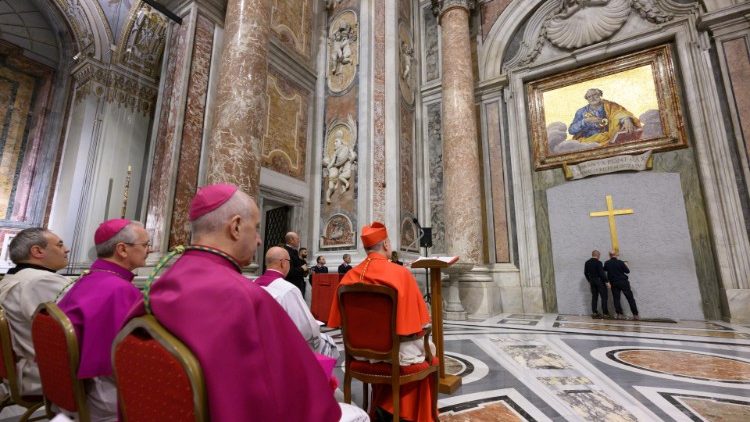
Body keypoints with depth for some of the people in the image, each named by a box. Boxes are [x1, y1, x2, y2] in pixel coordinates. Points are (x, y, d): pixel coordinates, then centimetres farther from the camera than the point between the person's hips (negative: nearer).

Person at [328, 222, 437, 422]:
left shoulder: (349, 276, -7)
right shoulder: (401, 273, -20)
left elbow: (341, 321, 2)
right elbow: (421, 323, -13)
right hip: (397, 351, -4)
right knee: (427, 348, 26)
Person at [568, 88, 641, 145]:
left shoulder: (609, 106, 8)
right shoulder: (581, 112, 7)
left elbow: (622, 113, -11)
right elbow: (571, 130, -2)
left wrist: (626, 120, -33)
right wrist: (585, 121, -16)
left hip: (607, 138, 2)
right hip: (586, 141, -2)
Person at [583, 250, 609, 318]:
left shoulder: (587, 263, 6)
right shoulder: (598, 262, -15)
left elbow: (585, 273, 12)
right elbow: (602, 273, -18)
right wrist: (606, 281, -10)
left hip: (592, 281, 6)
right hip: (600, 281, -6)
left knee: (594, 297, 11)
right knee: (604, 297, 3)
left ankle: (594, 313, 12)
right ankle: (605, 313, 5)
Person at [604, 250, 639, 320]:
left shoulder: (607, 263, -3)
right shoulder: (620, 262, -10)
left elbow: (604, 270, 14)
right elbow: (627, 271, -1)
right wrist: (625, 266, 17)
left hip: (614, 283, 2)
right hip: (623, 282, -1)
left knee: (616, 299, 6)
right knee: (630, 298, 5)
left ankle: (619, 314, 0)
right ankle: (635, 315, 6)